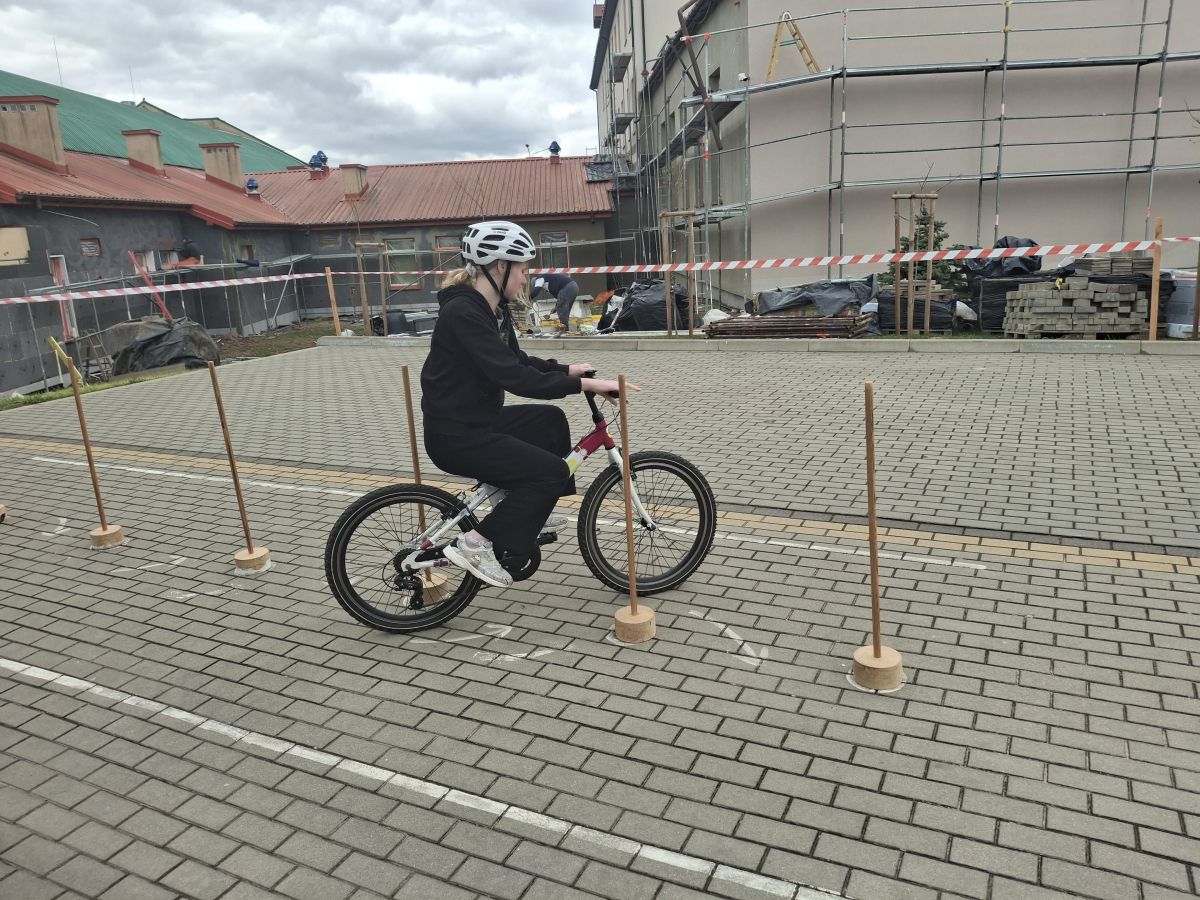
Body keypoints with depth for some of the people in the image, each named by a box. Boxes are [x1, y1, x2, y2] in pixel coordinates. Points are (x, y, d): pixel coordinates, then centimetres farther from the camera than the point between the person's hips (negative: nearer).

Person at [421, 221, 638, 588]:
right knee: (552, 471, -14)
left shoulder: (495, 308, 7)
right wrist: (583, 385, -30)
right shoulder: (464, 312, -23)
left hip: (480, 421, 10)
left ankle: (525, 511, 25)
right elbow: (512, 376, -30)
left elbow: (517, 360, 19)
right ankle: (475, 544, -8)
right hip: (455, 436, -10)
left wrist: (568, 370, 9)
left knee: (550, 420, 19)